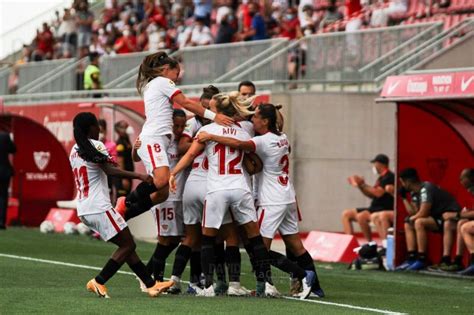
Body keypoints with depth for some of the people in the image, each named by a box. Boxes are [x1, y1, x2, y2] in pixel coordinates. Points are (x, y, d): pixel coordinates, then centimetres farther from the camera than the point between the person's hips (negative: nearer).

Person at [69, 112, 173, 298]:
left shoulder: (74, 151, 16)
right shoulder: (95, 146, -9)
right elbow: (109, 171, -23)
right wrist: (138, 176, -28)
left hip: (84, 209, 9)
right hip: (99, 207, -9)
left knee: (125, 245, 12)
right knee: (128, 245, -1)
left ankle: (151, 284, 12)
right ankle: (98, 282, -5)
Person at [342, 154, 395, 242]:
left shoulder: (389, 177, -11)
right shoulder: (381, 178, 19)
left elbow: (378, 193, -22)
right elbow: (371, 194, 21)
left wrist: (363, 184, -14)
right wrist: (359, 185, 9)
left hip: (384, 210, -11)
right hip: (375, 208, 11)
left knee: (361, 216, -35)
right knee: (346, 214, 5)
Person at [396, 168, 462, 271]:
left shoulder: (425, 189, -20)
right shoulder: (414, 192, 9)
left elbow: (423, 213, -25)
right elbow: (413, 212, 7)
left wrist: (410, 219, -8)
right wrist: (403, 197, 4)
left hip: (449, 216, -10)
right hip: (437, 216, 10)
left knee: (419, 222, -28)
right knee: (408, 225, 8)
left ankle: (421, 260, -23)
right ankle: (411, 259, -1)